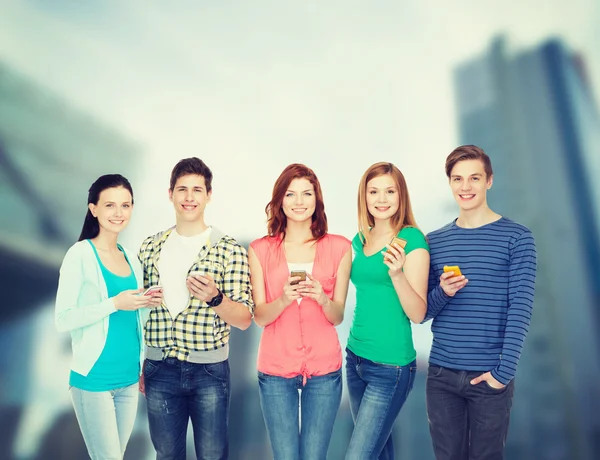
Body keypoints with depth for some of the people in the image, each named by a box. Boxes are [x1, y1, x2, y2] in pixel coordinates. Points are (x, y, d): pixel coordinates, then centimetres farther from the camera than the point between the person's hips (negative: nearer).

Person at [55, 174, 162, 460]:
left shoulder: (131, 257, 8)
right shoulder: (80, 254, -11)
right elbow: (63, 320, -16)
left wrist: (146, 304, -4)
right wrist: (114, 303, -24)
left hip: (129, 378, 6)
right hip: (94, 379, -6)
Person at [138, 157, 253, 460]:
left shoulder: (230, 250, -6)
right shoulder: (150, 248, 4)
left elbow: (245, 320, -7)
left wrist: (214, 298, -25)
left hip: (209, 371, -2)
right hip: (158, 370, 3)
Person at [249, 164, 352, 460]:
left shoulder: (339, 247, 0)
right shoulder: (260, 250, 0)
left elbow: (338, 316, 1)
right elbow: (260, 317, -2)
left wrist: (322, 298, -21)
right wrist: (284, 299, -23)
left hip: (324, 370, 0)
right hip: (276, 370, 0)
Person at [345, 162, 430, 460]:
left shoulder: (412, 239, -12)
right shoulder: (360, 240, 6)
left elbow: (418, 314, -16)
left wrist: (397, 273, -31)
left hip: (390, 366, -6)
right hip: (355, 357, 7)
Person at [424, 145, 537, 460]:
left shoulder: (516, 238, -4)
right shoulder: (435, 241, 6)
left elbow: (520, 308, -10)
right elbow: (422, 312, 8)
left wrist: (504, 371, -16)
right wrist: (443, 293, -13)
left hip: (490, 376, -3)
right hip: (441, 375, 3)